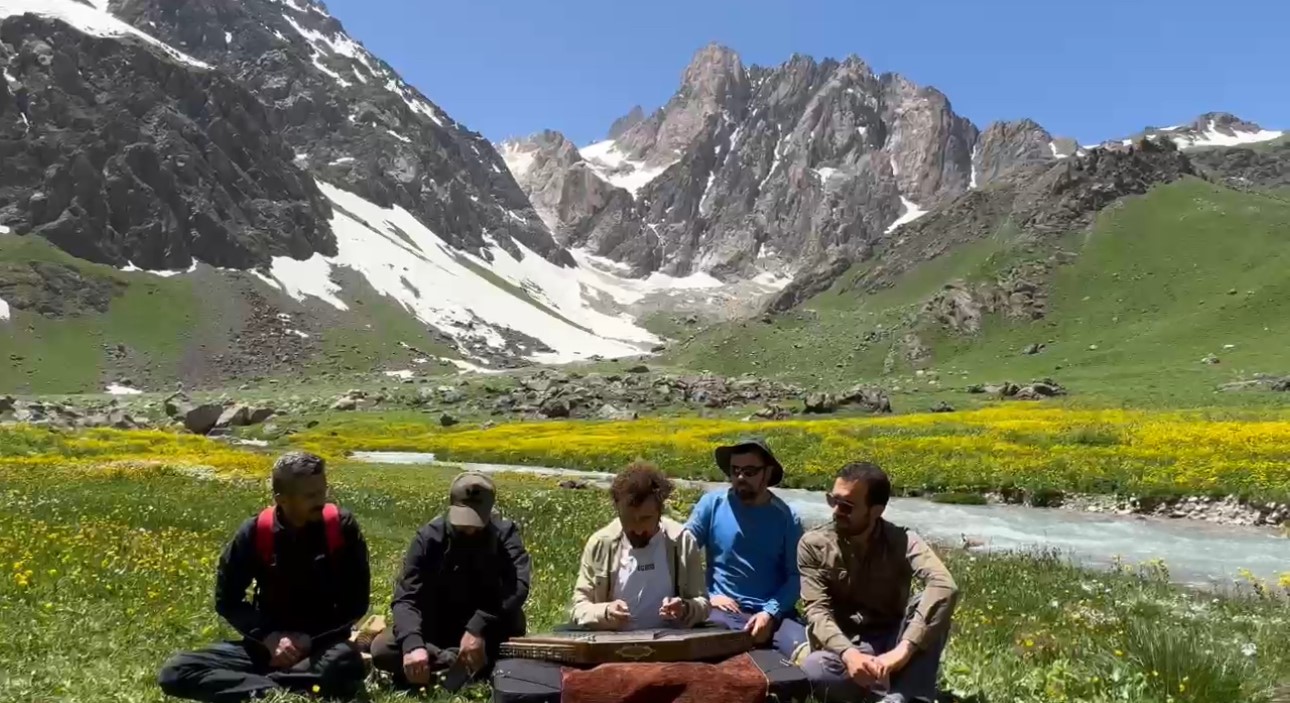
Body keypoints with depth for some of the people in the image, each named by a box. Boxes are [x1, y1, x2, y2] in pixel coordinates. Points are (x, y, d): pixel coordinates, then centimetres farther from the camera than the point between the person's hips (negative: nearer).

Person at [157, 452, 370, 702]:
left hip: (324, 644, -2)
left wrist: (312, 639, -17)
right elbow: (226, 600, 2)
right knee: (175, 672, -18)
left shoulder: (342, 526, -11)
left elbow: (356, 601, -6)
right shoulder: (255, 533, -7)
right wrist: (267, 636, -13)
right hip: (267, 644, 3)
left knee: (346, 663, -40)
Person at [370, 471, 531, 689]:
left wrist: (478, 627, -43)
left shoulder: (505, 533, -14)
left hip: (488, 631, -2)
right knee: (381, 650, -25)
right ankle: (469, 664, -26)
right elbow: (406, 597, -20)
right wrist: (412, 643, -39)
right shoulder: (429, 537, -12)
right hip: (437, 630, 2)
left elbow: (519, 584, -31)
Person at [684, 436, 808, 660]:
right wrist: (705, 597, -7)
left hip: (774, 614, 0)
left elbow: (796, 576, 2)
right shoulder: (712, 504, 4)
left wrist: (770, 612, -14)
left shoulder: (786, 517, 5)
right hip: (723, 612, 0)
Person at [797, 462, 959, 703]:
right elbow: (817, 610, -14)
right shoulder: (813, 545, -6)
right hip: (845, 647, 0)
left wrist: (904, 649, -41)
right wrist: (848, 653, -35)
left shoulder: (902, 541, -10)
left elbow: (945, 587, -29)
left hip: (891, 644, 0)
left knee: (929, 604, -28)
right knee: (813, 670, -35)